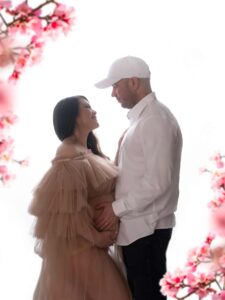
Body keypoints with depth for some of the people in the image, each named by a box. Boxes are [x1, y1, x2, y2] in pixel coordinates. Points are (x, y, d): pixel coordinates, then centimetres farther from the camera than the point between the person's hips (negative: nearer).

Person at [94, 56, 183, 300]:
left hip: (146, 228, -9)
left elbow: (157, 182, -23)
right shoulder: (142, 117, 12)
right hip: (137, 225, 9)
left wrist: (117, 208, -17)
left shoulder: (155, 120, -18)